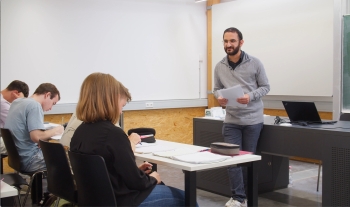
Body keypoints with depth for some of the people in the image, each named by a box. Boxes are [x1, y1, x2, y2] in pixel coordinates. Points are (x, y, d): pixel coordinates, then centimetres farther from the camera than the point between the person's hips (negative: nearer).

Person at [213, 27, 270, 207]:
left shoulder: (255, 63, -6)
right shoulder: (219, 67, 2)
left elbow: (265, 87, -2)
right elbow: (217, 89, 10)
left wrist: (250, 96, -19)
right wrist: (219, 97, -12)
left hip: (253, 119, -2)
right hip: (231, 120, 2)